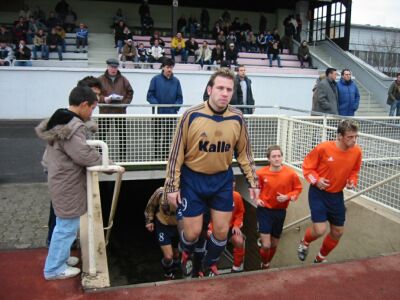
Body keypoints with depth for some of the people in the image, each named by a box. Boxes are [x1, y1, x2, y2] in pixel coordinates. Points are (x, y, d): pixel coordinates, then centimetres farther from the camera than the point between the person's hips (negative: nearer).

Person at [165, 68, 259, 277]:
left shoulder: (237, 119, -6)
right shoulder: (192, 116, -15)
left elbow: (244, 152, 6)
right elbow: (176, 152, -9)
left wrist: (252, 182, 6)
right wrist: (172, 186, -8)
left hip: (222, 180, 3)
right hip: (193, 180, -3)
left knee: (221, 231, 8)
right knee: (193, 232, 3)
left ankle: (209, 267, 36)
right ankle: (186, 254, 40)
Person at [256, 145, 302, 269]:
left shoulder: (291, 173, -14)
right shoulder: (261, 173, -13)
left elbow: (298, 189, 2)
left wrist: (288, 197, -15)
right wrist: (256, 199, -6)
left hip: (280, 212, 2)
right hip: (264, 210, -2)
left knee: (274, 245, 18)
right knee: (266, 245, -10)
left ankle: (268, 264, 46)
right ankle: (264, 266, 21)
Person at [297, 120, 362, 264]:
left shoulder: (357, 151, -8)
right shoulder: (323, 148, -21)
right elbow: (307, 166, -8)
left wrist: (352, 181, -9)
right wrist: (316, 180, -22)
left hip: (337, 195, 5)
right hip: (318, 193, -5)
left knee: (338, 232, 13)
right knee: (320, 230, -15)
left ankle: (320, 259, 39)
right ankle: (304, 243, 22)